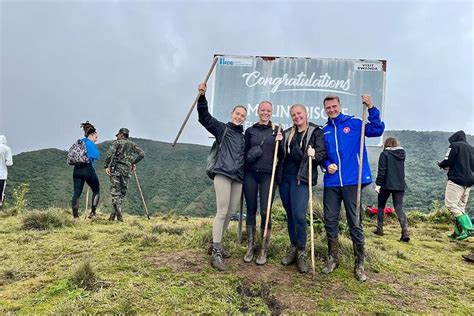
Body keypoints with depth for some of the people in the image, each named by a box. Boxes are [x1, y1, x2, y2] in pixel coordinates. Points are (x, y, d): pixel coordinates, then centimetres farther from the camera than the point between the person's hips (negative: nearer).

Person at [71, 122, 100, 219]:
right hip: (88, 169, -6)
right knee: (96, 190, 8)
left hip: (77, 170, 7)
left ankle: (75, 215, -5)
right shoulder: (90, 143, -3)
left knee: (77, 193, 2)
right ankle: (93, 212, 0)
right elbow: (96, 156, -12)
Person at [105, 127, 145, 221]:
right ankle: (115, 213, 12)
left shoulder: (117, 142, 5)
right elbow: (142, 154, 6)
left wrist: (107, 166, -11)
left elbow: (110, 153, -12)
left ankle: (119, 214, -11)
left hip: (116, 169, -3)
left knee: (115, 192, -2)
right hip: (127, 170, 3)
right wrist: (133, 162, 14)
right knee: (122, 193, 11)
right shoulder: (133, 144, 17)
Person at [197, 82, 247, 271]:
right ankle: (216, 253, -6)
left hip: (238, 178, 6)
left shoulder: (244, 136, 22)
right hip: (223, 174, -6)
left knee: (229, 214, 8)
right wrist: (202, 96, -17)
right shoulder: (222, 128, 8)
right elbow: (204, 117, -2)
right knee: (222, 213, -11)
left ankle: (216, 244, 23)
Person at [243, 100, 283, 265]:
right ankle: (250, 247, 19)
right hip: (250, 175, 2)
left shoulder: (276, 130, 6)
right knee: (251, 210, 7)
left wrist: (279, 141, -10)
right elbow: (245, 153, 14)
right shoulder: (250, 131, 10)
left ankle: (264, 250, 10)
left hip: (268, 175, -2)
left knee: (265, 212, -4)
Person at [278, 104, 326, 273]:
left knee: (299, 215, -12)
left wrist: (315, 156, -25)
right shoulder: (287, 133, 18)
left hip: (301, 178, -5)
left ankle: (301, 252, 3)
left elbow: (322, 153, -4)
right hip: (284, 177, 5)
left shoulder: (316, 132, 3)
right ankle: (293, 248, 22)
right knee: (290, 214, 10)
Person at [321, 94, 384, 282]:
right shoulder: (324, 131, 11)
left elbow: (377, 130, -12)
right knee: (330, 221, 8)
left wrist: (371, 108, -21)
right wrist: (326, 165, -3)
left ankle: (359, 264, 16)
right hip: (331, 182, 4)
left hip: (351, 181, -3)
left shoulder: (354, 123, 1)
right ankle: (333, 258, 25)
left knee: (355, 222, 3)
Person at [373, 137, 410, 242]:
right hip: (400, 185, 4)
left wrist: (378, 184, -12)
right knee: (399, 208, 4)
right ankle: (405, 231, -11)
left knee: (381, 206, 14)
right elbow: (401, 169, 16)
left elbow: (381, 171, -13)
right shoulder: (402, 153, 8)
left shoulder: (384, 154, -8)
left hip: (386, 185, -4)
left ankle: (379, 229, 17)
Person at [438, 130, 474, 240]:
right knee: (461, 206, 11)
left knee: (451, 204, -8)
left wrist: (441, 165, 11)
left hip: (457, 179, -8)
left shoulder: (455, 145, -3)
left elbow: (447, 161, -11)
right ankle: (458, 232, 10)